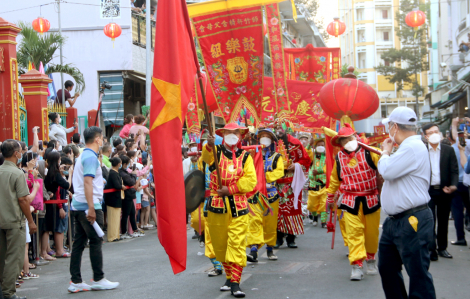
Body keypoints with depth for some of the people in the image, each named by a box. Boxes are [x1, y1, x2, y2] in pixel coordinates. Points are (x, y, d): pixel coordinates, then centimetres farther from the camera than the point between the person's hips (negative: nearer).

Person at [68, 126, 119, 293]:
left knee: (79, 243, 7)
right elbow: (87, 182, -22)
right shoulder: (91, 157, -13)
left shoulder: (82, 156, 18)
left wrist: (99, 180, 43)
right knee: (96, 242, 0)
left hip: (77, 206, 9)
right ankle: (98, 280, 7)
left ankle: (76, 282, 8)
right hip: (88, 206, -9)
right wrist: (91, 208, -25)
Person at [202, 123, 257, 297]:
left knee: (237, 244, -7)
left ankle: (235, 283, -7)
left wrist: (230, 189, -12)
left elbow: (251, 180, -2)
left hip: (238, 206, -1)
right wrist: (209, 145, -39)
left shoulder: (245, 156, 8)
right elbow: (207, 157, -17)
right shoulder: (216, 152, 7)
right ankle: (230, 276, 23)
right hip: (217, 205, 1)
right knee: (220, 244, 8)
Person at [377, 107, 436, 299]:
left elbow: (387, 171, -22)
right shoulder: (406, 147, 17)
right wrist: (387, 153, 16)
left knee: (417, 274, -6)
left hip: (412, 222, -11)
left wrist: (386, 152, -4)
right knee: (387, 268, 17)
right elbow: (391, 173, 27)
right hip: (395, 221, 11)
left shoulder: (414, 148, -17)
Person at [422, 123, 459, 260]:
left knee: (443, 221, 9)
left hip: (444, 191, 2)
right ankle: (432, 249, 3)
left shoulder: (449, 150, 3)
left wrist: (453, 185, -15)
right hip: (428, 191, -2)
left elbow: (454, 170, 2)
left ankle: (442, 248, 19)